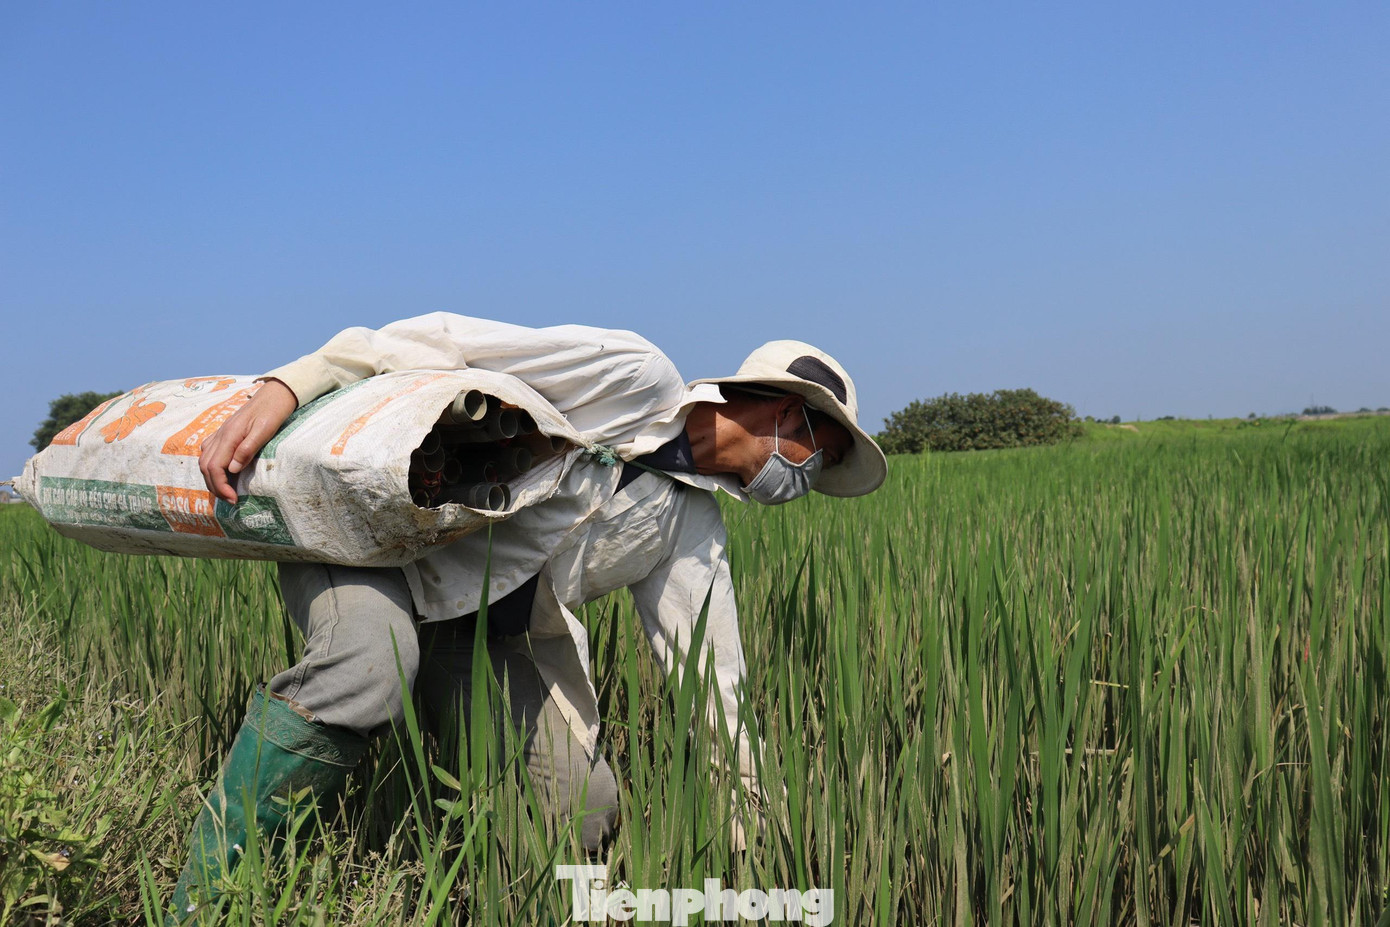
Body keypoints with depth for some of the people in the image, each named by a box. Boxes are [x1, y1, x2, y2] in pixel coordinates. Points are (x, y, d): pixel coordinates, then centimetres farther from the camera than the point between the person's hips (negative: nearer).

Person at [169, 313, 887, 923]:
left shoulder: (695, 531, 9)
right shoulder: (634, 376, -13)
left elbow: (711, 677, 10)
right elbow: (443, 342, -17)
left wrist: (746, 830, 8)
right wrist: (285, 387, -27)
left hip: (472, 632, 7)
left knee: (586, 812, -10)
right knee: (366, 668, -39)